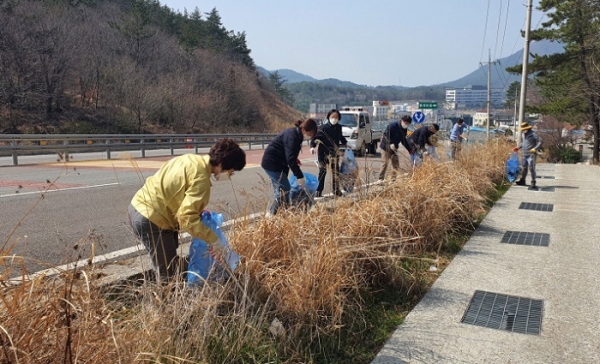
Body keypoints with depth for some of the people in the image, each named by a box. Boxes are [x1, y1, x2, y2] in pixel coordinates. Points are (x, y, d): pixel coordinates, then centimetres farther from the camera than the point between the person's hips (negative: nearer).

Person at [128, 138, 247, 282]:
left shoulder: (192, 159, 8)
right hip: (151, 219, -10)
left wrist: (199, 211, 12)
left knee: (167, 268, 22)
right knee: (167, 274, 1)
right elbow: (187, 217, -26)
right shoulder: (201, 178, -20)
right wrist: (213, 240, -19)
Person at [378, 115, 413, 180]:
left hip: (394, 148, 8)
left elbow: (404, 140, 15)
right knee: (385, 163, -10)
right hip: (386, 147, -8)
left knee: (396, 164, 5)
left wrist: (410, 149, 11)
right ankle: (381, 179, -3)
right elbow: (386, 134, -20)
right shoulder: (393, 125, -18)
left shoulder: (404, 129, 6)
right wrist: (390, 143, -31)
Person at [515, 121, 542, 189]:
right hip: (525, 154, 8)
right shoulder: (524, 134, 14)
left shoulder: (533, 134, -12)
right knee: (524, 167, 15)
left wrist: (535, 149, -25)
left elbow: (540, 141, -15)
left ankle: (533, 183, -3)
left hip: (531, 154, -8)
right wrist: (518, 148, 16)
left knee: (532, 168, -8)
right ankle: (522, 181, 24)